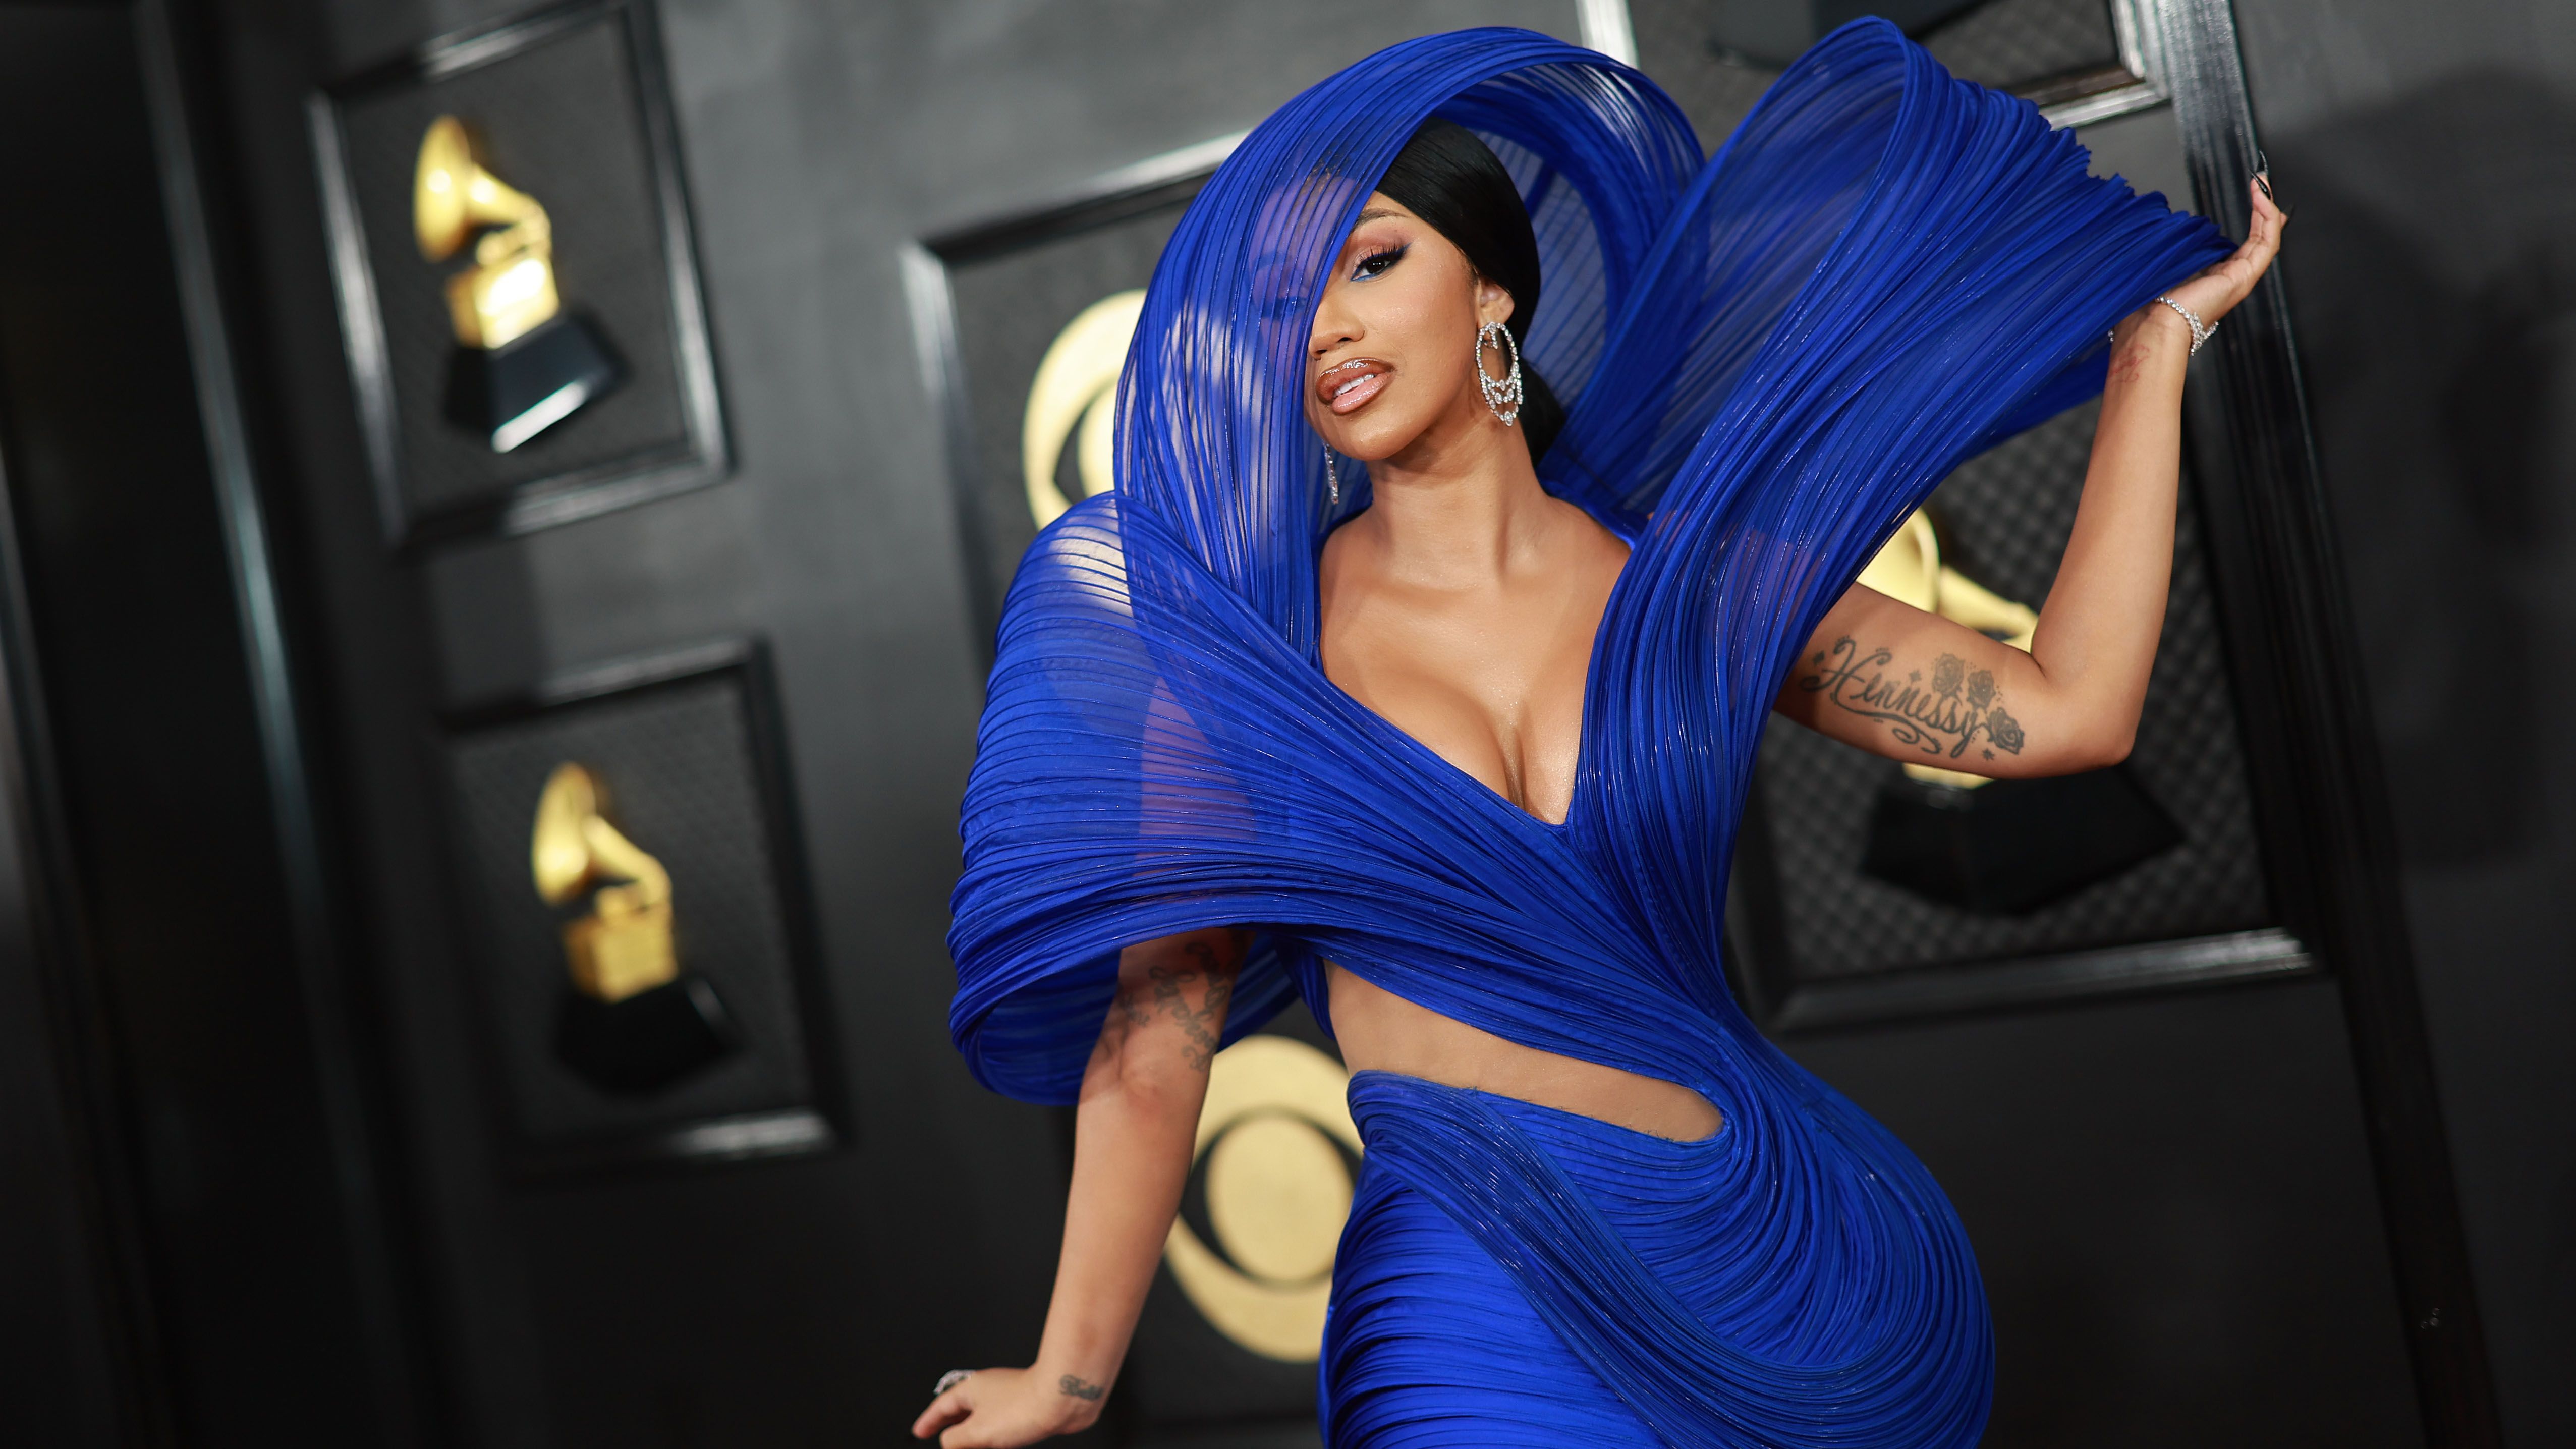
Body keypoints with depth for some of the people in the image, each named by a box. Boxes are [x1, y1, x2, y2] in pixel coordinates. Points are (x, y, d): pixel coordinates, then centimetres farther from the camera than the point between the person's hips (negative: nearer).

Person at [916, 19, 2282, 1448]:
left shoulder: (1686, 582, 1)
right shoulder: (1249, 632, -3)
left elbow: (2065, 708, 0)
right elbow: (1158, 1026, -4)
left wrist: (2154, 335, 6)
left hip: (1807, 1262, 2)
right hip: (1485, 1316, -2)